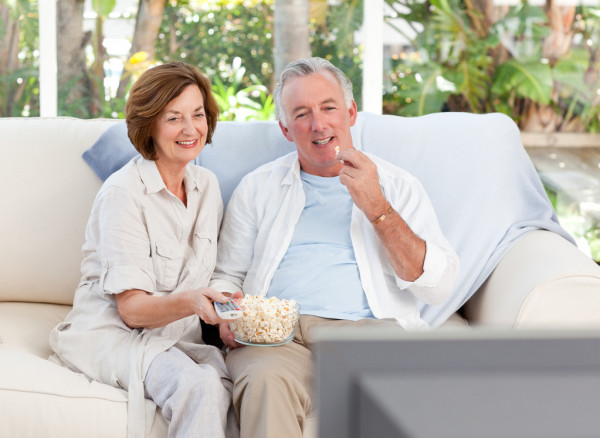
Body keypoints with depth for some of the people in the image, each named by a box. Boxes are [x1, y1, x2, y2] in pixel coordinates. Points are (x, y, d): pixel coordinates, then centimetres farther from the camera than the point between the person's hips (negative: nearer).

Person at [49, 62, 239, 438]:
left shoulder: (207, 185, 9)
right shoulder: (124, 193, -12)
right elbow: (131, 308, -16)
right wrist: (190, 302, -35)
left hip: (179, 335, 6)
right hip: (113, 333, -6)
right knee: (199, 386, -34)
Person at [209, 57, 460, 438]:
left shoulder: (398, 186, 15)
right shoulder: (259, 187, 21)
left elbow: (439, 285, 3)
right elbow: (227, 275, 24)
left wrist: (377, 209, -5)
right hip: (276, 332, 1)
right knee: (267, 382, -36)